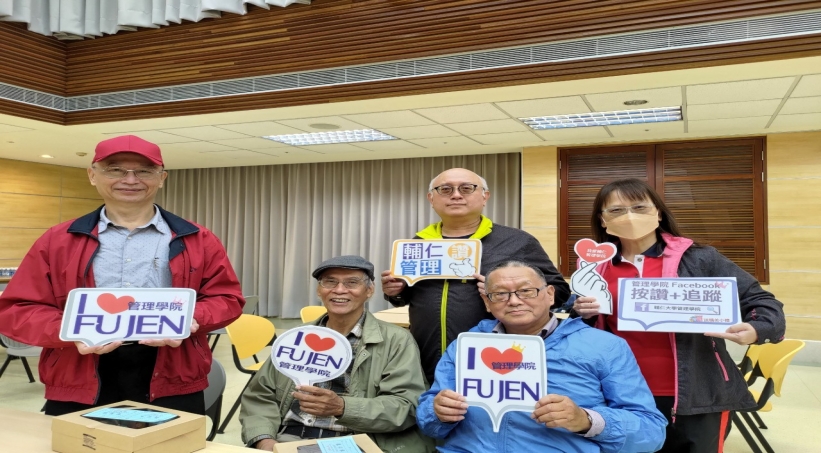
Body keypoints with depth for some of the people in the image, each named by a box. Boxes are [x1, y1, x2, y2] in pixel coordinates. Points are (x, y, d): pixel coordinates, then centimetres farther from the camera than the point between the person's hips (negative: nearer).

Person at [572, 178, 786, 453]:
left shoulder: (698, 259, -6)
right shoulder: (594, 267, 3)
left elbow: (760, 301, -1)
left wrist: (755, 330, -22)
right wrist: (583, 315, -8)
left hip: (696, 398, -2)